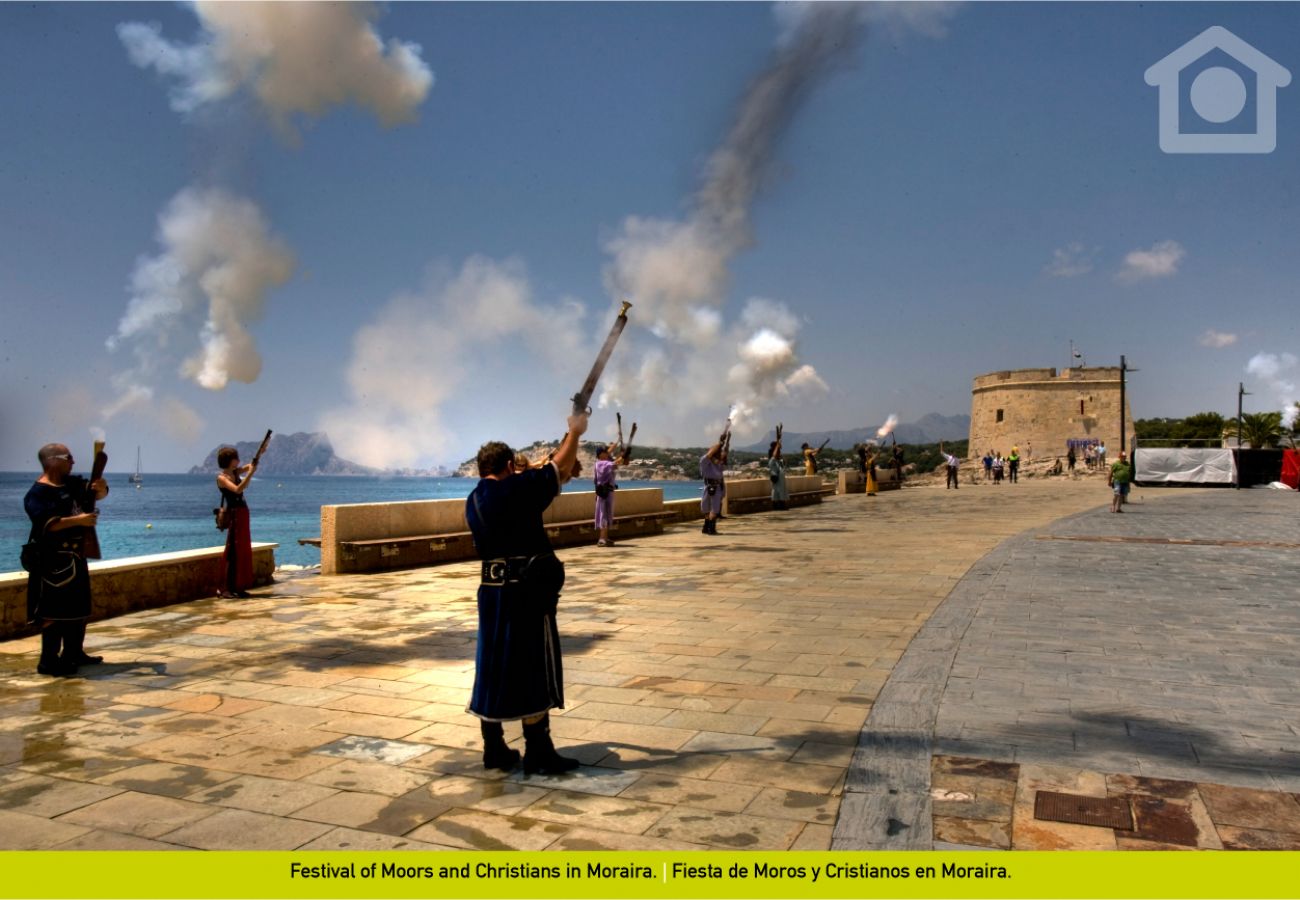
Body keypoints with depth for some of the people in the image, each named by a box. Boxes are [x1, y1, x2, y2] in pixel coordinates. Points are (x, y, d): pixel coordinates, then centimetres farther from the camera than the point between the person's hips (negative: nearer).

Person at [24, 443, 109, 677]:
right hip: (54, 560, -9)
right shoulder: (37, 493, -13)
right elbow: (46, 523, -24)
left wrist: (101, 487, -11)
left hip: (75, 557, 9)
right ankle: (48, 661, -1)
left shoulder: (72, 483, 11)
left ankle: (74, 653, 26)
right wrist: (78, 520, -25)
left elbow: (98, 493, 12)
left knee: (79, 608, 15)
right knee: (54, 611, -7)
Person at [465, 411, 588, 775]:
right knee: (534, 670, 1)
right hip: (528, 592, -7)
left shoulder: (474, 501, 8)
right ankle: (539, 755, 8)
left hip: (491, 591, 7)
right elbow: (560, 467, -3)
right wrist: (574, 432, 11)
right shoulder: (517, 489, -13)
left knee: (493, 667, 14)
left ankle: (494, 749, 22)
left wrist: (543, 474, 25)